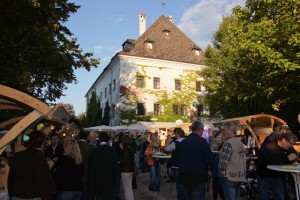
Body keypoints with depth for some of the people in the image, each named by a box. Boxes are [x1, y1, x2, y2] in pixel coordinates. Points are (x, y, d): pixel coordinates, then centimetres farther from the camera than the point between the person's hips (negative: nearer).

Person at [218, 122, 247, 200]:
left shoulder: (228, 143, -19)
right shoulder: (241, 143, 10)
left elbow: (223, 161, -22)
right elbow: (244, 159, 17)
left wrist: (220, 173, -9)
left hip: (230, 177, -9)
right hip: (240, 176, 9)